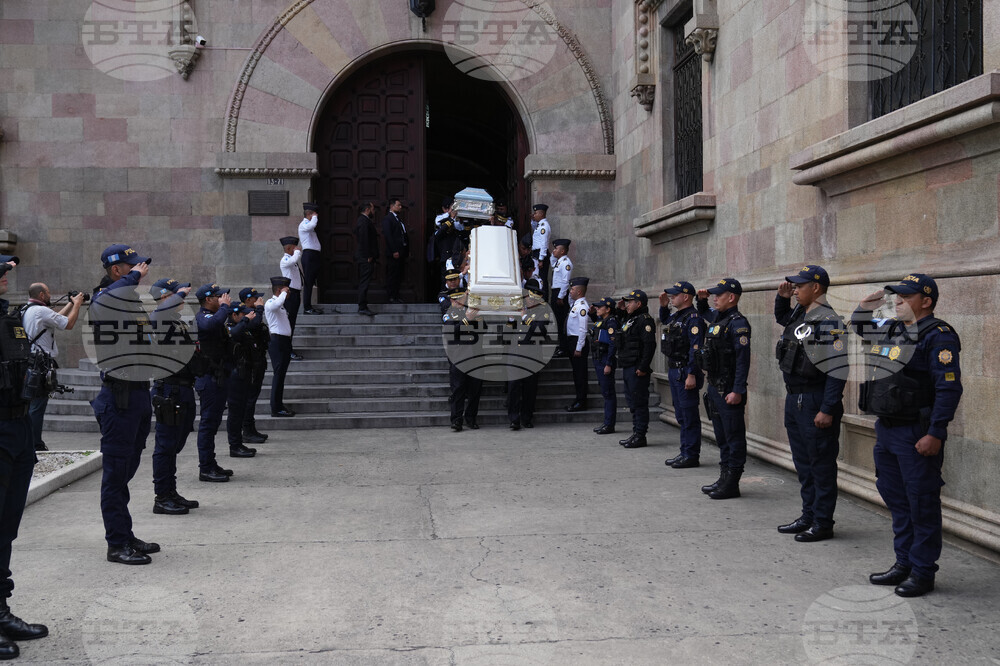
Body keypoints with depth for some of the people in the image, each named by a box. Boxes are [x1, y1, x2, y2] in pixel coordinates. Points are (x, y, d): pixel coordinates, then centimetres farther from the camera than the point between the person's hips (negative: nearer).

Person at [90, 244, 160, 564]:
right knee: (116, 471, -3)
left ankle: (126, 537, 24)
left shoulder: (134, 299, 17)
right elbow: (105, 300, -34)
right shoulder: (103, 299, -10)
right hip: (119, 396, -9)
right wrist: (134, 276, -20)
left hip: (139, 392, 9)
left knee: (126, 469, 15)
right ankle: (117, 544, 3)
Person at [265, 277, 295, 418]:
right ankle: (276, 408, -6)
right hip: (277, 341, -10)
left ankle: (279, 405, 18)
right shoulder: (270, 303, -11)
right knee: (278, 374, -9)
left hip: (284, 342, 10)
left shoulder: (280, 305, 20)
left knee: (281, 374, 12)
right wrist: (284, 293, -18)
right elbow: (278, 303, -36)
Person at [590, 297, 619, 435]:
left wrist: (608, 364, -22)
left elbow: (613, 345, -20)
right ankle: (607, 423, 19)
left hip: (606, 360, -10)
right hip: (598, 360, 10)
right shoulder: (601, 321, 16)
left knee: (608, 393, -5)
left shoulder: (611, 322, -13)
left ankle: (610, 425, -2)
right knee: (605, 392, 13)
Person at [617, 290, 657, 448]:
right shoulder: (630, 320, 19)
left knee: (639, 402, -6)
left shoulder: (645, 321, -13)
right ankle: (636, 434, 20)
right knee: (633, 402, 14)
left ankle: (640, 436, -2)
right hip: (628, 368, 11)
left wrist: (643, 367, -23)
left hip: (637, 369, -11)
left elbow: (649, 345, -21)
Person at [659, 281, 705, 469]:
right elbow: (664, 321, 38)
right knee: (681, 416, 15)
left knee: (689, 415, -4)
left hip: (685, 373, -10)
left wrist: (692, 375, -26)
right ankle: (685, 453, 23)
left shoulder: (693, 318, -15)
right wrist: (663, 306, 20)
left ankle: (692, 456, 1)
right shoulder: (676, 316, 13)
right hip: (674, 370, 10)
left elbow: (696, 348, -21)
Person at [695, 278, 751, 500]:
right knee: (721, 436, 15)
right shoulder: (716, 317, 12)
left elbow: (743, 359, -20)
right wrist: (702, 300, 17)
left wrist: (737, 391, -23)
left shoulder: (737, 323, -15)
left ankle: (732, 484, 3)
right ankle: (724, 477, 24)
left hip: (729, 390, -10)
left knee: (734, 437, -1)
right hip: (714, 387, 10)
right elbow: (703, 313, 38)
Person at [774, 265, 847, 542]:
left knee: (822, 465, 1)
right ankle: (808, 516, 28)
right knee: (803, 463, 17)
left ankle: (823, 524, 10)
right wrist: (782, 297, 16)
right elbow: (780, 317, 36)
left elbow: (837, 371, -21)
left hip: (815, 402, -10)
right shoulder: (799, 314, 10)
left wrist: (827, 410, -23)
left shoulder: (827, 322, -18)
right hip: (794, 400, 10)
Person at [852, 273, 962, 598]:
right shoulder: (889, 330, 12)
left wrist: (935, 434, -22)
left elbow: (949, 389, -18)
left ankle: (923, 573, 11)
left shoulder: (938, 337, -13)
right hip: (886, 430, 9)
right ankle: (904, 563, 28)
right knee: (896, 499, 16)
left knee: (922, 503, 1)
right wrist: (865, 305, 11)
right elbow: (858, 327, 32)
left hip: (917, 435, -9)